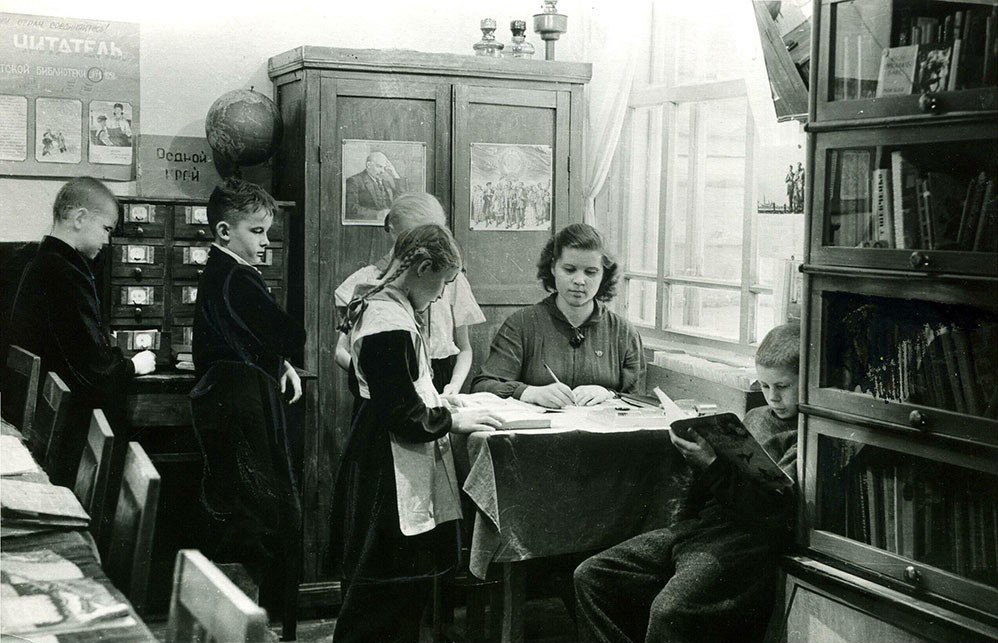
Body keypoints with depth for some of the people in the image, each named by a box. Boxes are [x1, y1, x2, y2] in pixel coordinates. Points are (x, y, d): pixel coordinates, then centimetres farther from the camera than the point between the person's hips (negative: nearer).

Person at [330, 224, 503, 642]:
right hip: (391, 478, -11)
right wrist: (452, 420, -9)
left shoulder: (376, 306, 11)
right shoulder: (391, 324, -22)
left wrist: (438, 402, 16)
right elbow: (402, 416, -21)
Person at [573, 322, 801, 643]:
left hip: (743, 541, -8)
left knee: (669, 610, -33)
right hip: (695, 526, 9)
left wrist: (712, 463, -17)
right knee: (590, 576, -4)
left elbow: (772, 510, -15)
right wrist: (696, 453, 4)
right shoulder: (755, 417, 23)